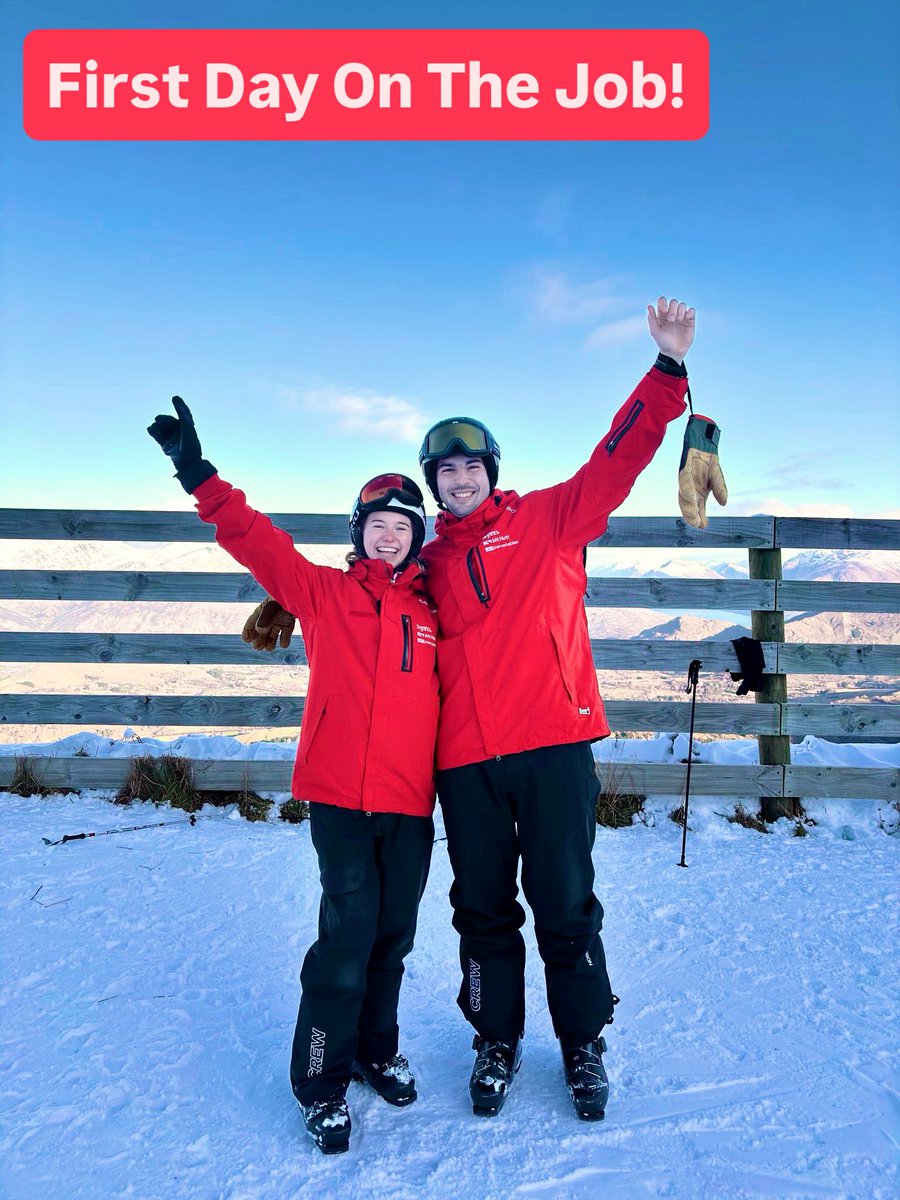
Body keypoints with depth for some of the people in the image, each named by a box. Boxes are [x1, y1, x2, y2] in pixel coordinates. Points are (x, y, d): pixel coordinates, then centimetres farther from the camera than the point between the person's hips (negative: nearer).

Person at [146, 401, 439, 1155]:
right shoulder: (323, 593, 4)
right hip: (341, 794, -3)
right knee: (347, 935, -6)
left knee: (393, 936, 14)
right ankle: (322, 1082, 15)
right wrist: (199, 474, -12)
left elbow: (450, 694, 18)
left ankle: (376, 1050, 36)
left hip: (411, 803, 3)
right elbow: (255, 539, -4)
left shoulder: (431, 614, 11)